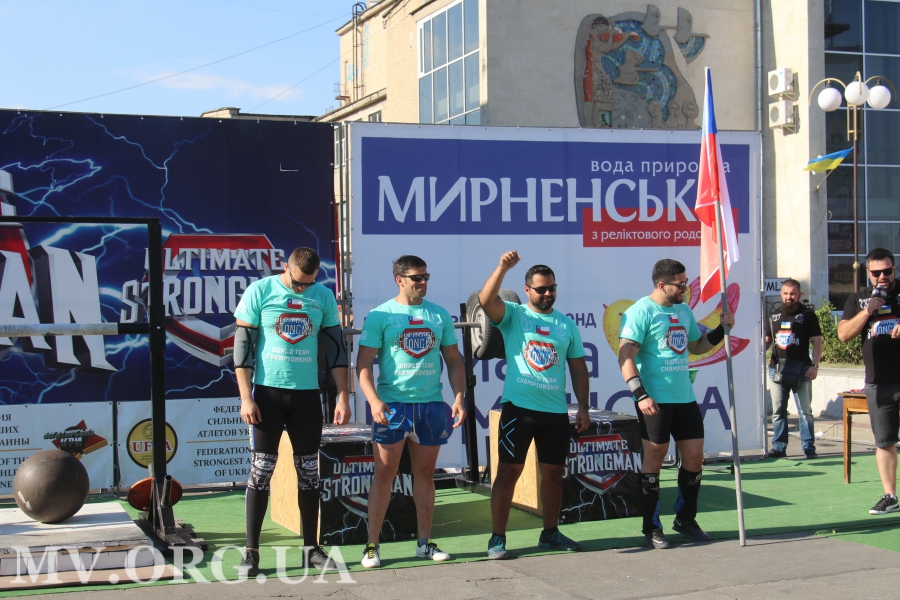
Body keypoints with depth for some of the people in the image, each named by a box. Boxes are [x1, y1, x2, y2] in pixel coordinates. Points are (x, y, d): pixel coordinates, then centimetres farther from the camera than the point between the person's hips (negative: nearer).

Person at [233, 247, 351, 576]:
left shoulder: (324, 296, 4)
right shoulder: (260, 291, -5)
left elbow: (335, 348, 8)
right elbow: (242, 344, -4)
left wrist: (343, 397, 3)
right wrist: (246, 398, -9)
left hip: (307, 394, 3)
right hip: (268, 391, -3)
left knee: (309, 472, 7)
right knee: (261, 471, -1)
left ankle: (311, 548, 15)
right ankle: (251, 551, 5)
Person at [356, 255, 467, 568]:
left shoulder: (440, 315, 9)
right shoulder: (380, 316, -2)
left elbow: (454, 360, 13)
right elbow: (364, 363, -7)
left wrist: (459, 396, 0)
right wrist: (374, 400, -20)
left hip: (431, 404, 4)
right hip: (392, 404, -4)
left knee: (425, 473, 11)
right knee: (384, 474, -1)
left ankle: (425, 542, 20)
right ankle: (372, 545, 6)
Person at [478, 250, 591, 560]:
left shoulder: (567, 324, 12)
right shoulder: (513, 315, 1)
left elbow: (578, 369, 14)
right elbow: (486, 300, -19)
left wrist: (583, 407, 7)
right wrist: (502, 268, -32)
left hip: (556, 410, 4)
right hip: (518, 407, -4)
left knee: (553, 472, 12)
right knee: (508, 471, -3)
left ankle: (550, 532, 27)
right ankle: (497, 538, 3)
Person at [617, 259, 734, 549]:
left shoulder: (684, 311, 13)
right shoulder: (641, 312, -10)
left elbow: (696, 346, 27)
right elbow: (625, 357, -15)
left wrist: (721, 329, 11)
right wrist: (640, 394, -22)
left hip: (685, 396, 7)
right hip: (655, 399, -7)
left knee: (694, 455, 9)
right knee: (654, 457, 1)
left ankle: (685, 518, 26)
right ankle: (652, 527, 11)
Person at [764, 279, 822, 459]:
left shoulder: (807, 315, 2)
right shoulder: (774, 316, 13)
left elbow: (817, 342, -1)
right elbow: (766, 340, 19)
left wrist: (814, 365, -11)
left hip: (801, 370, -4)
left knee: (805, 410, -1)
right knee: (778, 411, 7)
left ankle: (809, 447, 4)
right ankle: (778, 447, 12)